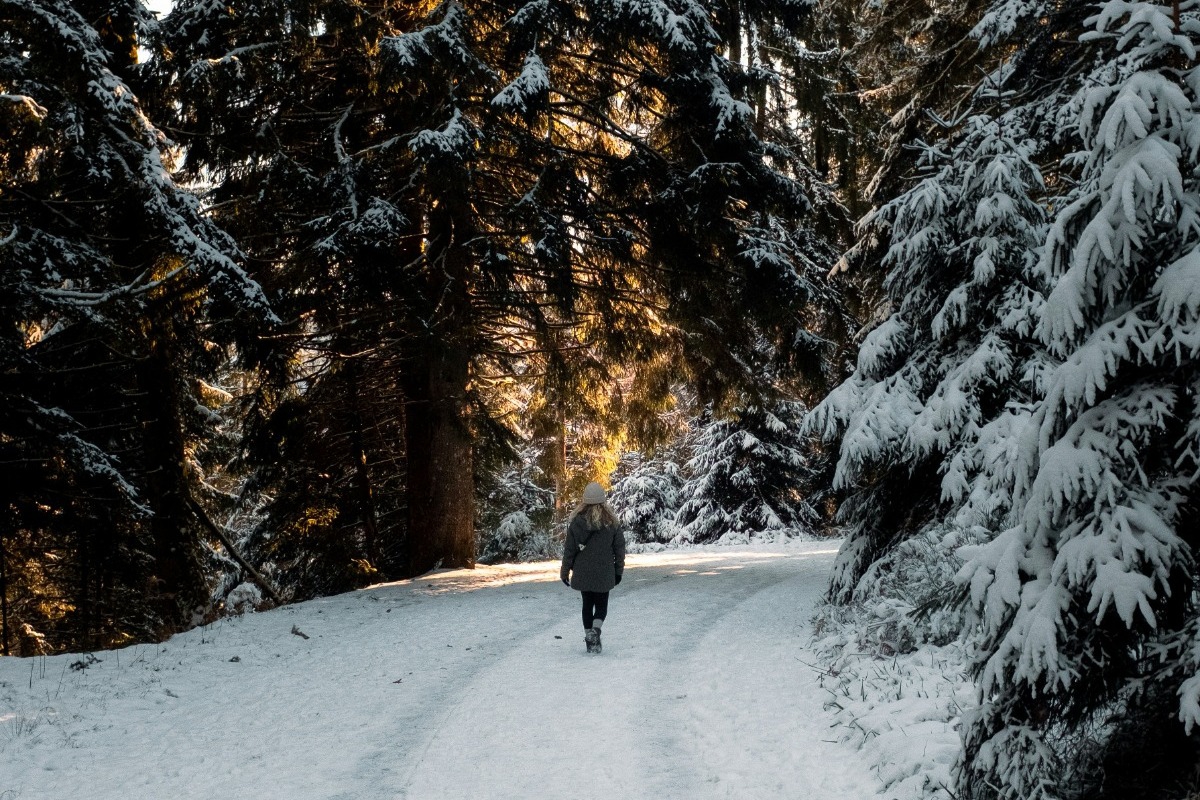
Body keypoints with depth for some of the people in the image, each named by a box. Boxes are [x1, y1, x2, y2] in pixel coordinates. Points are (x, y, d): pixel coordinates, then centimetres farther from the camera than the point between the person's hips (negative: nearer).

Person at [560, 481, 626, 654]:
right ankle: (595, 630, -18)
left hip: (583, 573, 1)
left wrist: (565, 571, 7)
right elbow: (619, 548, 0)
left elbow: (569, 549, -3)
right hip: (604, 573, -1)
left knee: (587, 604, 15)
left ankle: (590, 640, 13)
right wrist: (618, 571, 11)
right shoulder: (612, 522, -5)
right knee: (601, 605, 10)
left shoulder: (577, 521, -7)